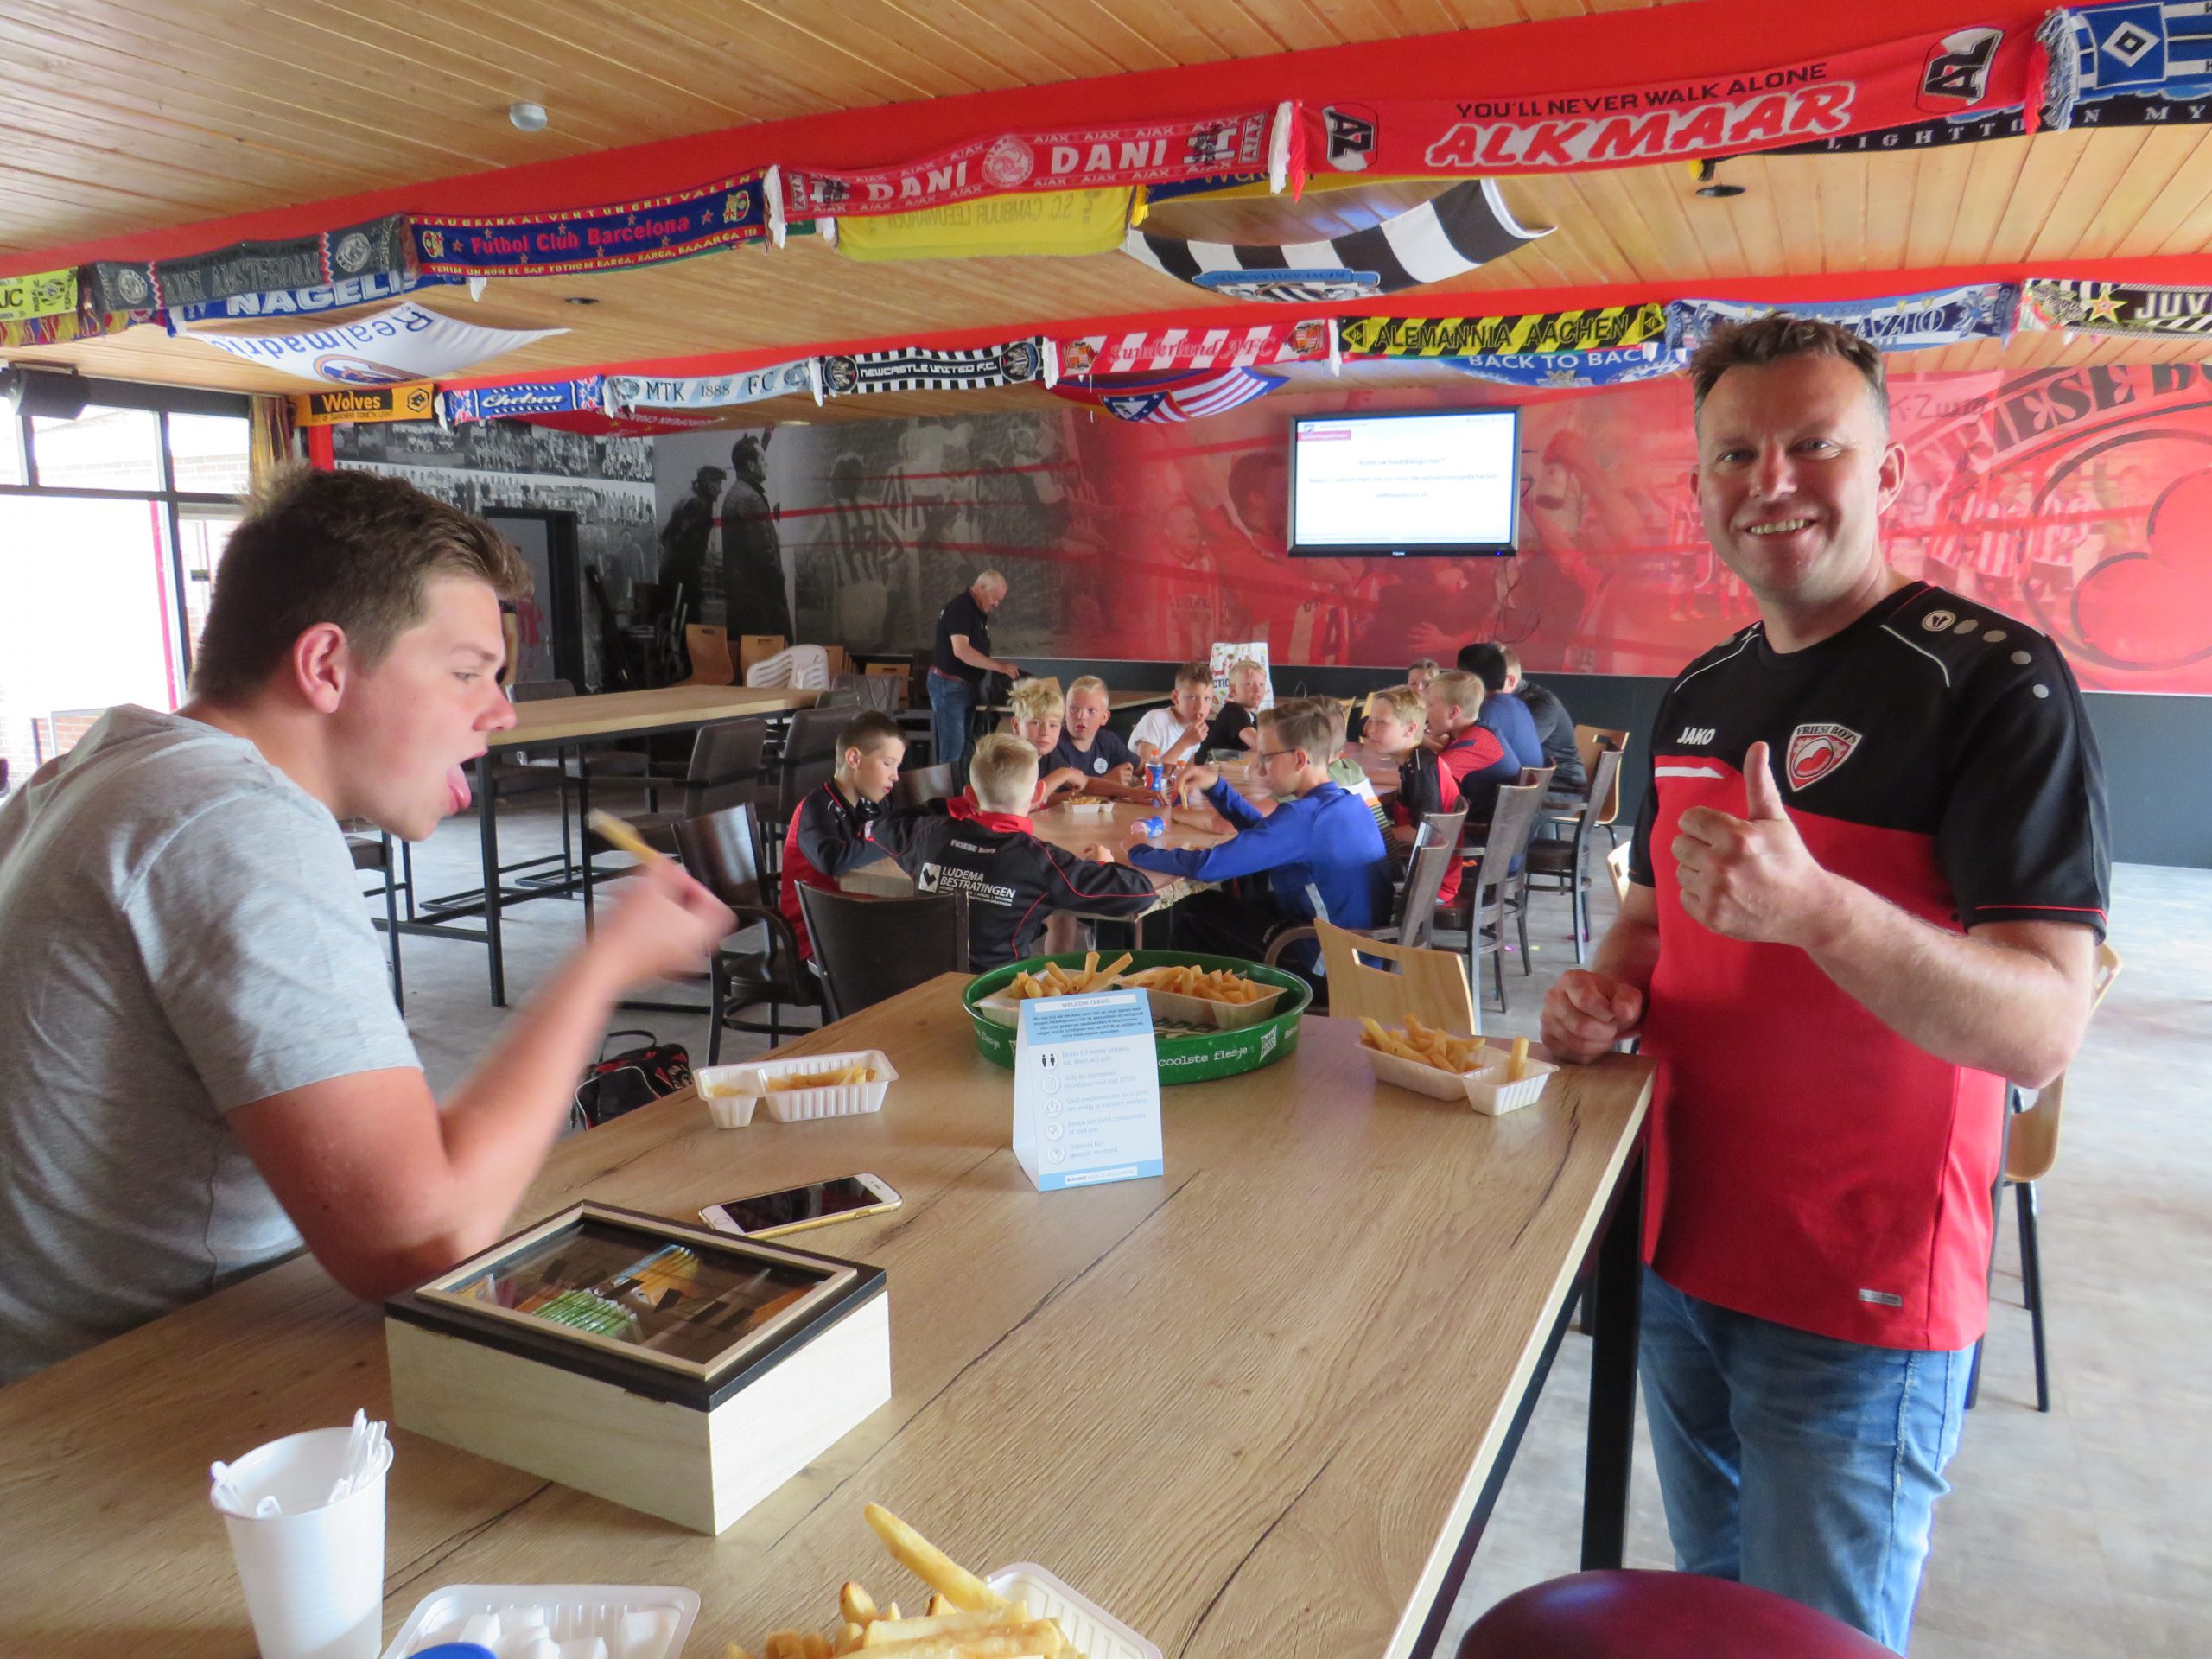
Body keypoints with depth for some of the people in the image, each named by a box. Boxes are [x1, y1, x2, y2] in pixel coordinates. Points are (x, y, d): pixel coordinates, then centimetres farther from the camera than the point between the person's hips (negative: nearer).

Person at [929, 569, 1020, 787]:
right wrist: (998, 666, -27)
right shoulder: (959, 607, -17)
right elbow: (961, 650, -27)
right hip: (949, 685, -9)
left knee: (964, 747, 11)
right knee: (952, 748, -9)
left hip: (968, 686, 9)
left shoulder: (978, 612, 12)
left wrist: (1000, 668, 8)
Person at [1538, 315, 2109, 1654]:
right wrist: (1608, 993, -3)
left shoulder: (1992, 679, -15)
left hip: (1860, 1303, -6)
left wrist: (1815, 908, -40)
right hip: (1681, 1254, 7)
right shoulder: (1701, 693, 6)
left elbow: (2043, 1031, -23)